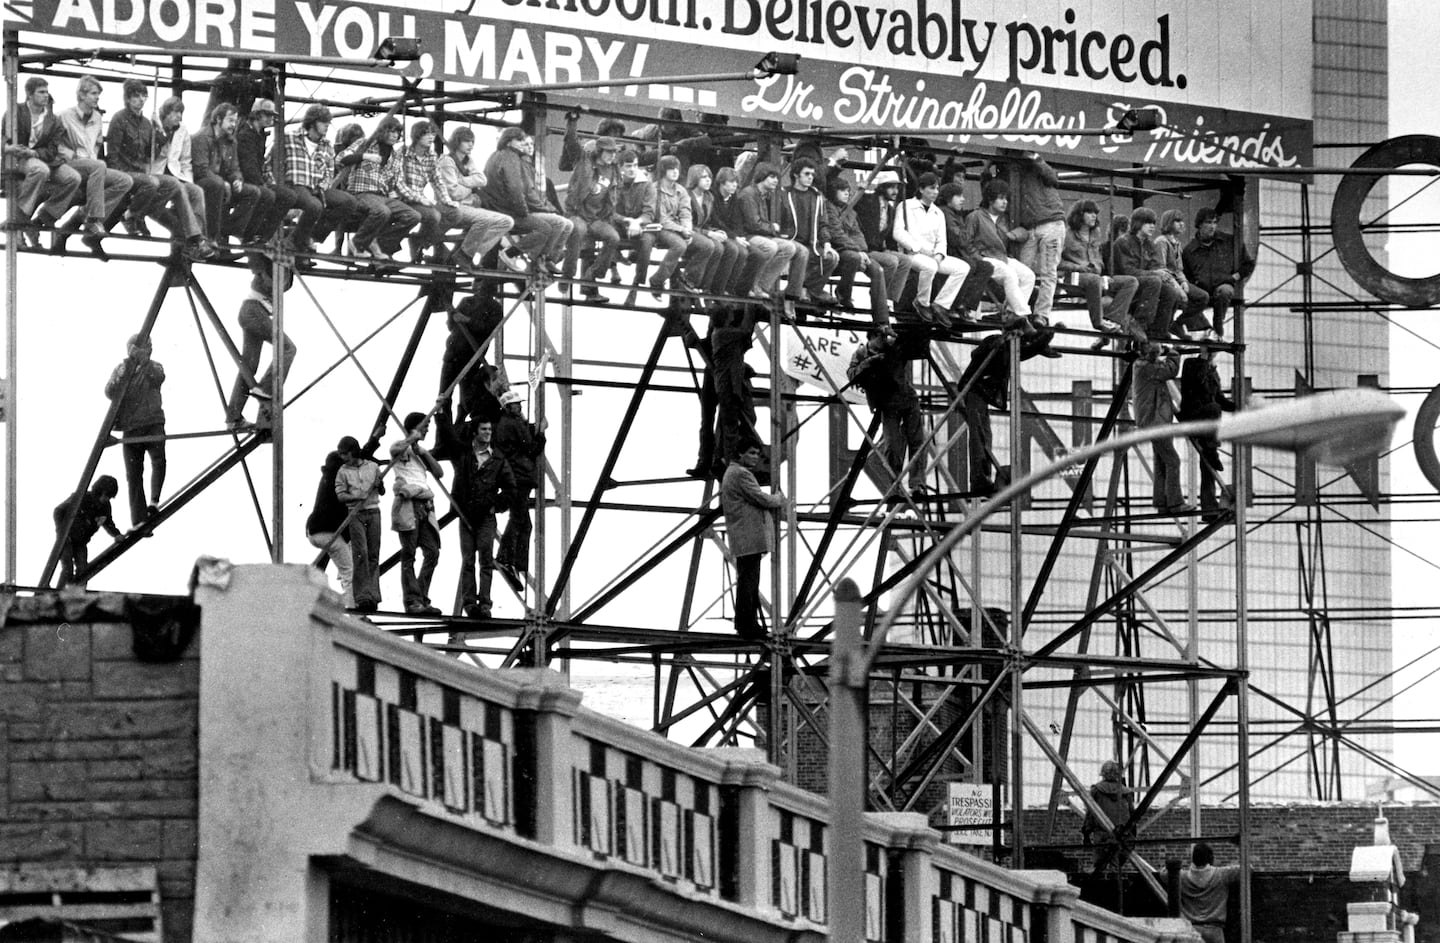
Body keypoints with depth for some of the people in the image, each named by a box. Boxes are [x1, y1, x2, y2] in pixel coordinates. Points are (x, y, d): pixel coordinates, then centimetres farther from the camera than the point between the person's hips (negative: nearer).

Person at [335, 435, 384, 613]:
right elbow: (340, 495, -3)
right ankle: (363, 597, -17)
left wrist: (379, 485, -5)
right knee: (360, 554, -13)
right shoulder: (342, 472, 5)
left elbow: (382, 492, 18)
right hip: (355, 514, -2)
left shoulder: (372, 467, 11)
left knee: (373, 555, 0)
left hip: (373, 512, 2)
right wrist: (357, 497, -19)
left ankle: (373, 596, 3)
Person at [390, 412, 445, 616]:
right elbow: (396, 450, -21)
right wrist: (412, 439, -14)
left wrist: (424, 453, 5)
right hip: (407, 503, -7)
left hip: (424, 506, 7)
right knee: (408, 555, -7)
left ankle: (422, 599, 6)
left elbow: (439, 473, 15)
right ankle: (412, 602, -9)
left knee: (432, 551, 0)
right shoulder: (399, 446, 4)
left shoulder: (420, 451, 24)